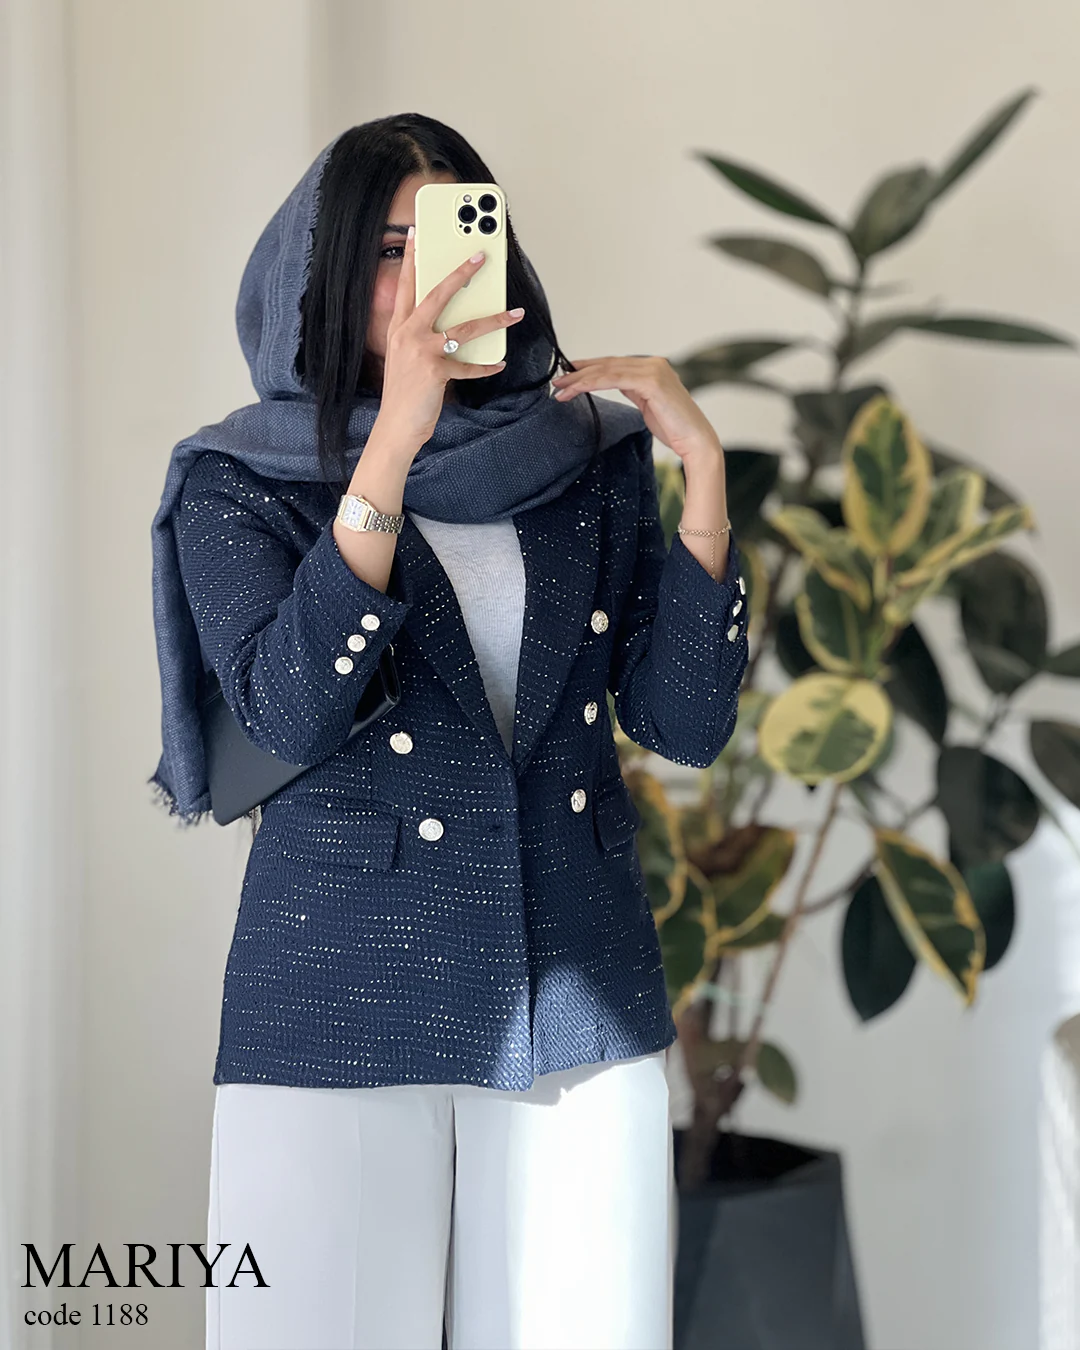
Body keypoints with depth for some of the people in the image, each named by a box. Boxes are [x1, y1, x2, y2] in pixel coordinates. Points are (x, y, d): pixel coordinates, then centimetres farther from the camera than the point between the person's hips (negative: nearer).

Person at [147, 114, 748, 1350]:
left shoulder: (588, 463, 7)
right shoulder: (239, 483, 0)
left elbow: (684, 724, 0)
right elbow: (288, 710, -18)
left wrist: (703, 471, -8)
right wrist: (395, 442, -22)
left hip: (582, 1012, 3)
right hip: (347, 1012, -2)